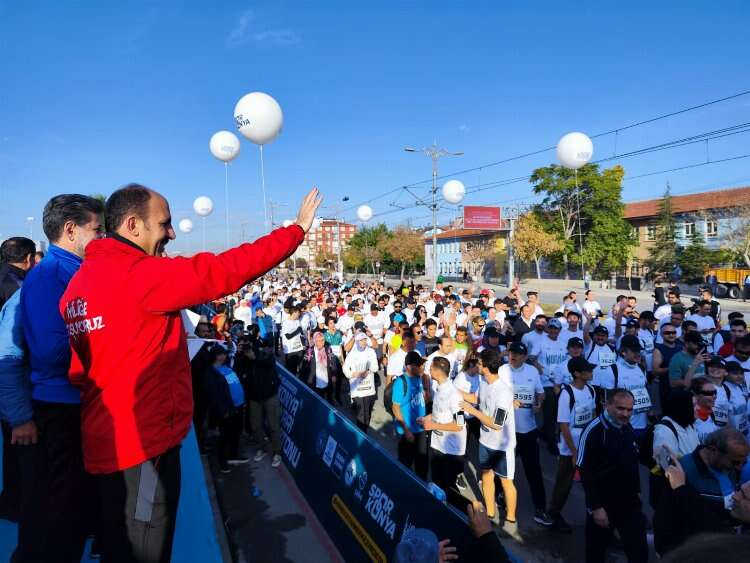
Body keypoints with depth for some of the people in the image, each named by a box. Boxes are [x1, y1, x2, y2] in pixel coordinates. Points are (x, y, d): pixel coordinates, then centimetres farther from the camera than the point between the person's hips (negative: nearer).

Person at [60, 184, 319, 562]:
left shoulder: (80, 281, 7)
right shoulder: (139, 274, -20)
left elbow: (78, 370, 10)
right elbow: (224, 271, -23)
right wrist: (297, 230, -16)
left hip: (107, 440, 9)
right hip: (143, 442, -9)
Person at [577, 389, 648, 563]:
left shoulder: (628, 428, 3)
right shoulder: (594, 431, -21)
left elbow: (633, 463, 15)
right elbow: (586, 473, -21)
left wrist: (637, 491, 16)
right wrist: (596, 507, -18)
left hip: (630, 502, 6)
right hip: (603, 504, -6)